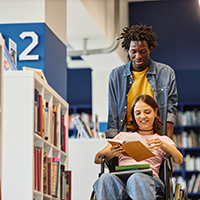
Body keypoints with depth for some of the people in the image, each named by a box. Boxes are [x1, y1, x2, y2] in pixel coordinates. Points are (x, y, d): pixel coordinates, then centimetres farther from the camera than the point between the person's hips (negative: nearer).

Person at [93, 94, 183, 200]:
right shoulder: (123, 136, 33)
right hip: (121, 178, 1)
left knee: (136, 179, -41)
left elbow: (179, 160, 6)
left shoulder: (162, 139, 28)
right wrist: (111, 153, -6)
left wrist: (163, 145, -15)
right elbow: (97, 159, 19)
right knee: (105, 178, -38)